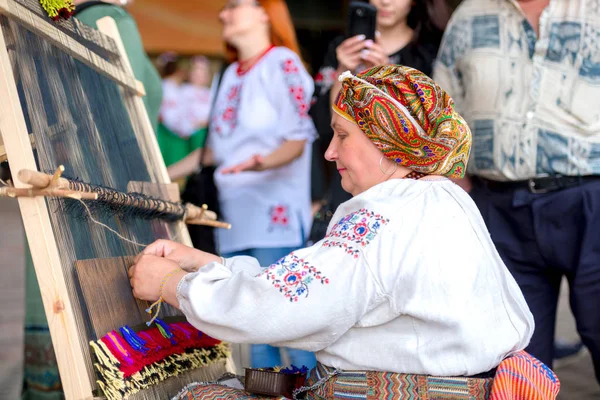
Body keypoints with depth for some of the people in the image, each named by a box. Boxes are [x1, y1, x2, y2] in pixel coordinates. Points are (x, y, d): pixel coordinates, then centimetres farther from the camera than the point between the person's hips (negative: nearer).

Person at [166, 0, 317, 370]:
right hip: (236, 214, 8)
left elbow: (297, 140, -11)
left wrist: (262, 162, -30)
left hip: (275, 214, -8)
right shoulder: (230, 75, 19)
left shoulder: (282, 63, -3)